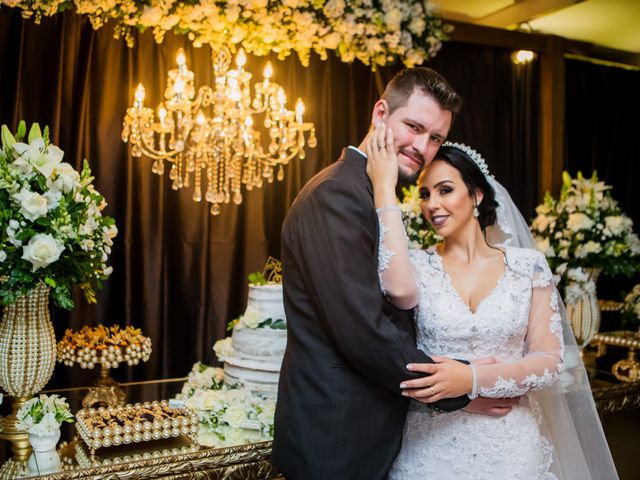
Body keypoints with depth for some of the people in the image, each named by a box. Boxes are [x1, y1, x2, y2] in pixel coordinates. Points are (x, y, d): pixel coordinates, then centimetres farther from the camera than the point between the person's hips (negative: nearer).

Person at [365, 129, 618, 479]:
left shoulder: (528, 266, -2)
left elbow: (551, 361, -5)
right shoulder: (418, 265, -3)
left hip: (510, 444, 0)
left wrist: (472, 378, -20)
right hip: (432, 445, 0)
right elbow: (399, 289, -27)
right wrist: (384, 187, -22)